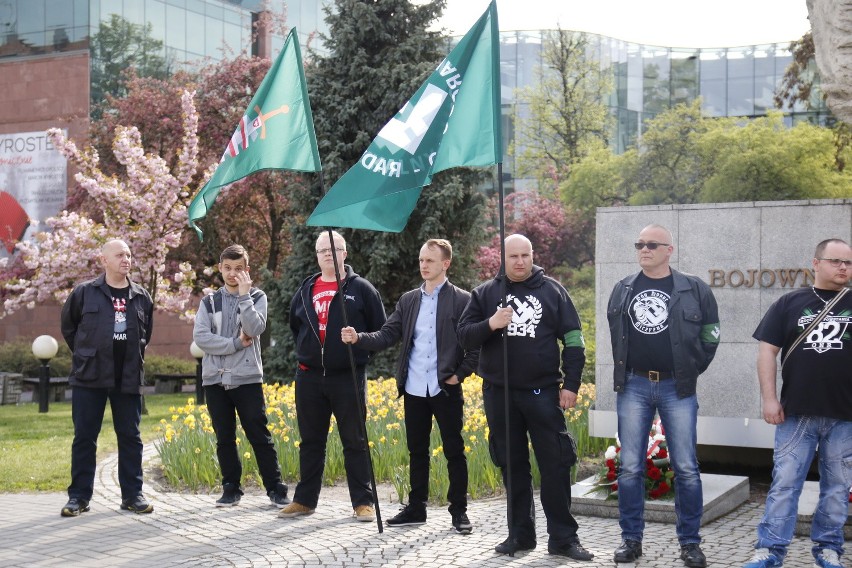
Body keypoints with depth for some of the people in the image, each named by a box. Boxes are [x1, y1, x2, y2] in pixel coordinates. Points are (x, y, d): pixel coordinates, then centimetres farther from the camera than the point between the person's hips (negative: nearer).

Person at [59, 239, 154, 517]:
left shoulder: (141, 296, 8)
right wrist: (85, 354, 11)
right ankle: (79, 496, 9)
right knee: (84, 437, 2)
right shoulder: (84, 293, -1)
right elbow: (68, 327, 11)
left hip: (128, 379, 2)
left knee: (130, 437, 5)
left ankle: (132, 494, 13)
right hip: (89, 378, -2)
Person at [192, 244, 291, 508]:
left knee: (259, 436, -2)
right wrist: (236, 343, -11)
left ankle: (275, 488, 4)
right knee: (224, 438, 7)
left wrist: (244, 295, -13)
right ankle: (231, 488, 16)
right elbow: (200, 337, -4)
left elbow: (255, 329, -12)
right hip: (215, 379, 2)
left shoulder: (257, 297, 6)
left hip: (247, 378, -2)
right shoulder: (209, 302, 9)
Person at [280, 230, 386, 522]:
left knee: (354, 441, 1)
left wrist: (359, 349, -1)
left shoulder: (361, 288, 0)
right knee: (311, 441, 11)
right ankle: (304, 500, 18)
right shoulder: (305, 290, 12)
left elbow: (380, 330, 4)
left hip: (348, 377, -4)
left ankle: (363, 502, 7)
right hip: (309, 377, 4)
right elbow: (295, 325, 27)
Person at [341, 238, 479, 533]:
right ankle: (416, 508, 22)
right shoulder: (408, 300, 11)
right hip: (414, 390, 4)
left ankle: (459, 511, 13)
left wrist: (459, 374, -10)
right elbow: (387, 336, 4)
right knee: (417, 451, 12)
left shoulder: (462, 300, -4)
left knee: (454, 451, 3)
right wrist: (358, 338, -12)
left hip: (446, 389, -4)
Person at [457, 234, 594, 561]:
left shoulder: (552, 291, 4)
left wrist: (571, 384, -4)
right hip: (499, 393, 2)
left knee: (555, 464, -2)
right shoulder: (485, 293, 7)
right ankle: (520, 534, 18)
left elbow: (573, 340, 3)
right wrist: (490, 325, -17)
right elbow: (464, 336, 3)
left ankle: (563, 537, 5)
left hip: (543, 392, -1)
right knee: (512, 466, 8)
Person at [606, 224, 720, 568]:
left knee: (686, 468, 0)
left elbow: (709, 337, 5)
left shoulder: (695, 290, -1)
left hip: (677, 387, -2)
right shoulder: (622, 290, 8)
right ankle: (631, 539, 13)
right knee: (630, 467, 3)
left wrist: (690, 373, 3)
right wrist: (623, 375, 12)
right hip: (634, 386, 2)